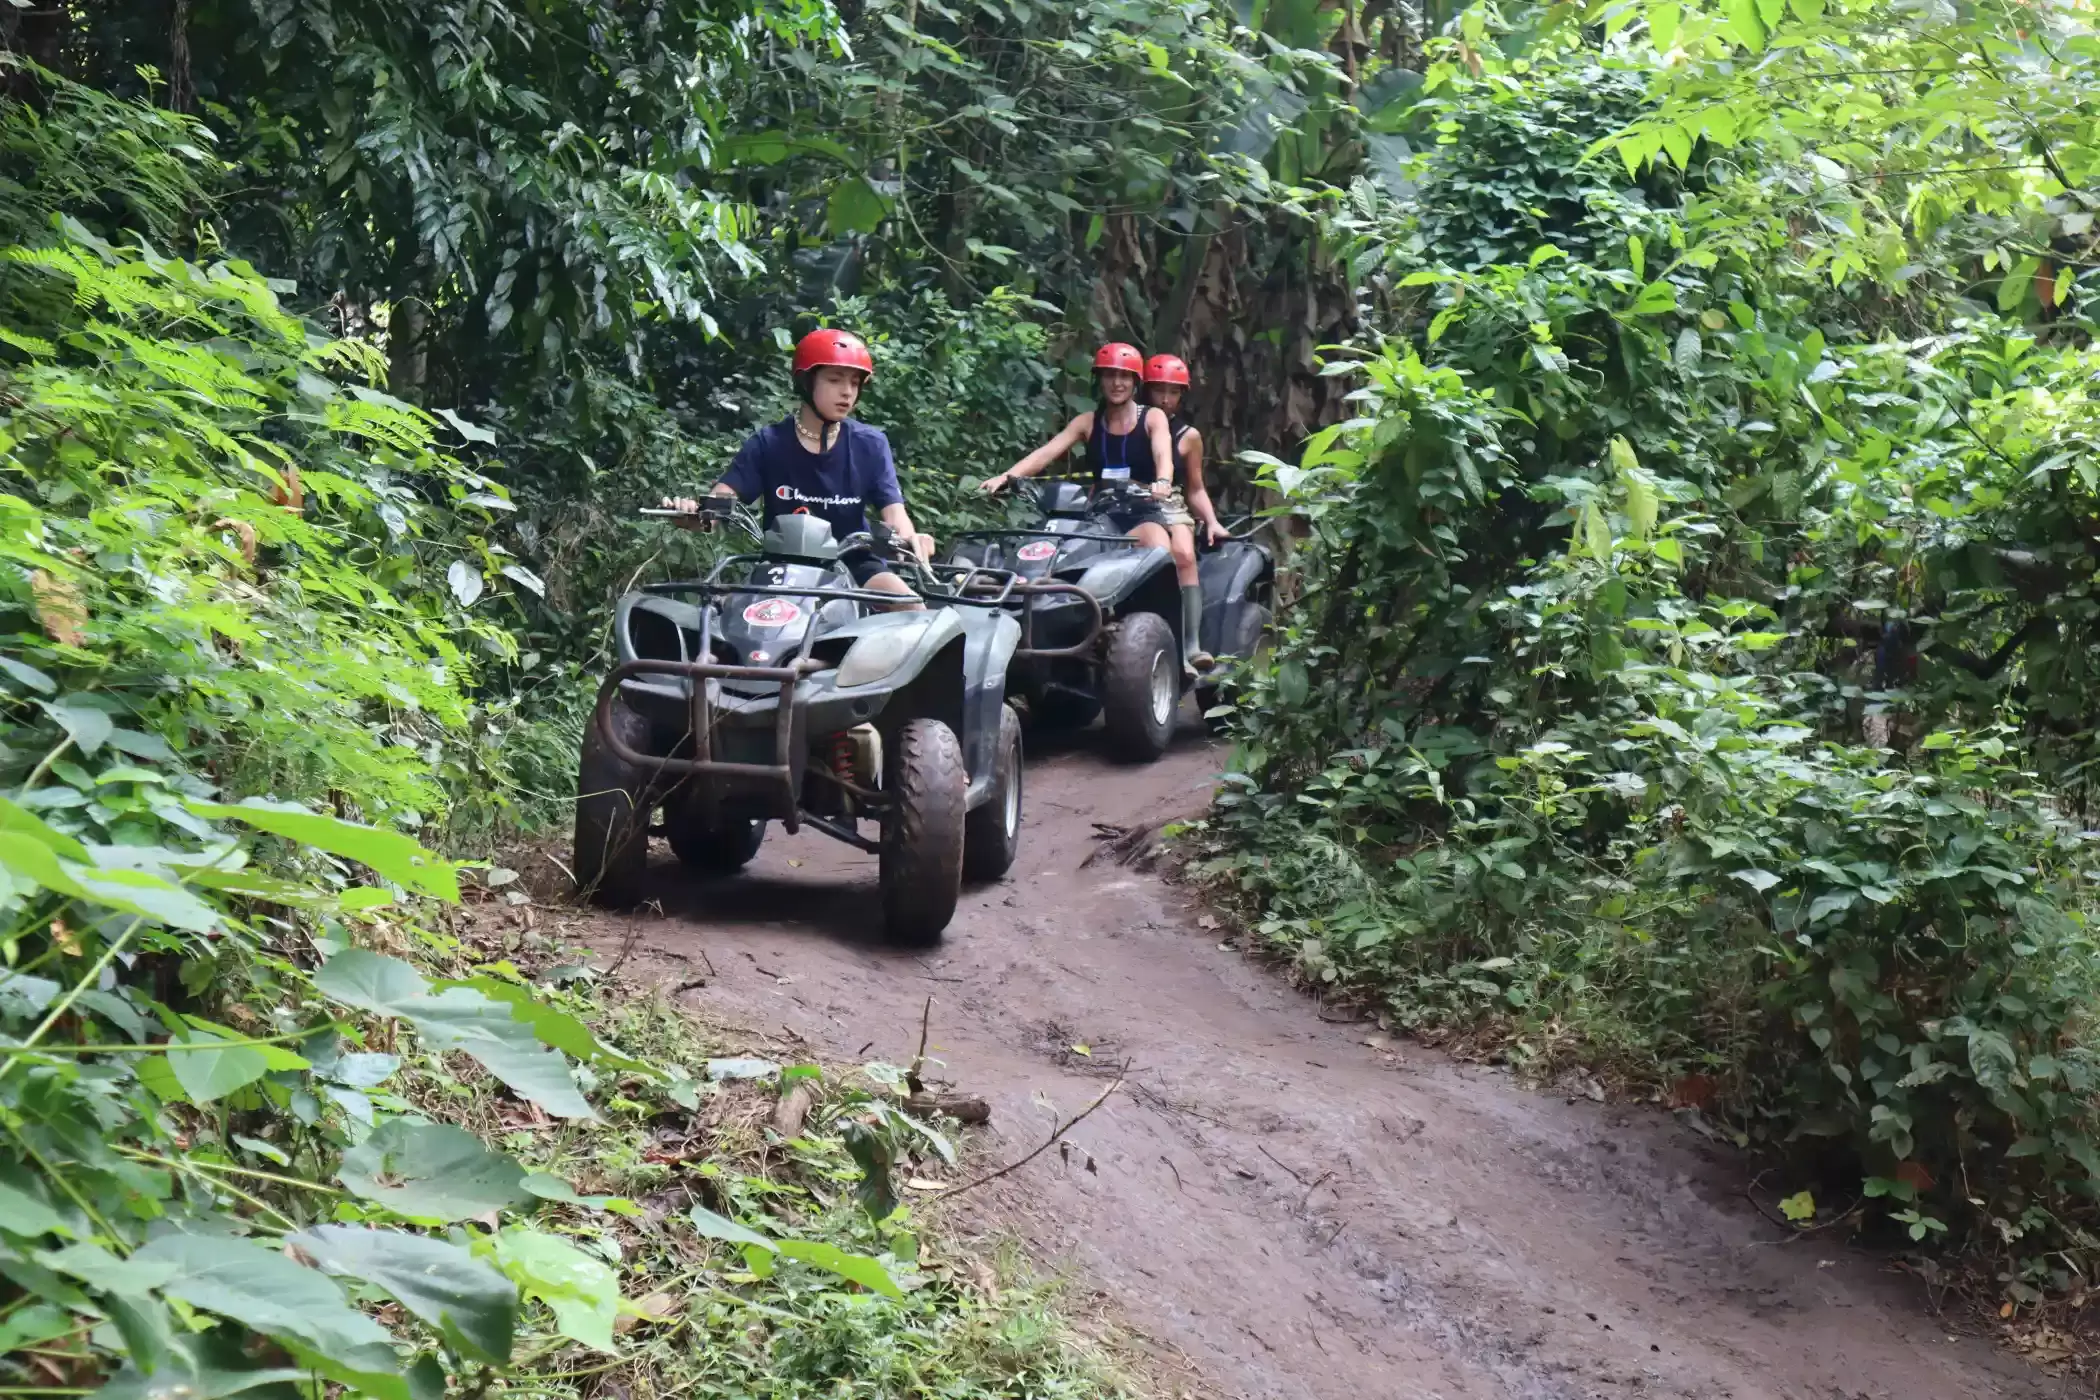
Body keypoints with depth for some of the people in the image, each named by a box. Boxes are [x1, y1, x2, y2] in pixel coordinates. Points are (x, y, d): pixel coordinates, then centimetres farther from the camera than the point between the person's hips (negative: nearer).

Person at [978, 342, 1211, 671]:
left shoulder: (1152, 419, 4)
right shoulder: (1088, 422, 11)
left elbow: (1163, 455, -16)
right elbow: (1047, 452, -2)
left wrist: (1162, 482, -40)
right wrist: (1006, 476, -19)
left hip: (1143, 514, -3)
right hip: (1101, 517, 3)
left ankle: (1184, 647, -34)